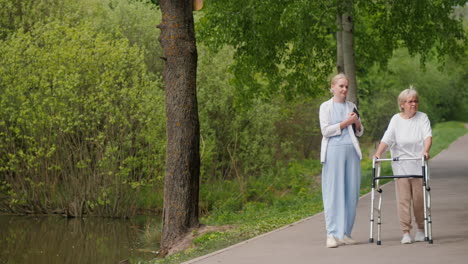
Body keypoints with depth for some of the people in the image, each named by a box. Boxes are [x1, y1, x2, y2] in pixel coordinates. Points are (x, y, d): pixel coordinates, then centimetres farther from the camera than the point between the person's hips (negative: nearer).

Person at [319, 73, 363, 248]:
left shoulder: (351, 107, 17)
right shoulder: (326, 107, 5)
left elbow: (360, 133, 20)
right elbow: (325, 130, -5)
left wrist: (357, 123, -1)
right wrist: (346, 123, -9)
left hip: (351, 151, 5)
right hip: (334, 150, -4)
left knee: (351, 192, 2)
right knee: (333, 192, -8)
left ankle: (345, 233, 7)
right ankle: (332, 234, -10)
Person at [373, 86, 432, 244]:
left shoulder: (422, 118, 4)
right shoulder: (396, 119, 6)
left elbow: (428, 136, -11)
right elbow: (387, 139, -3)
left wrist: (425, 151, -30)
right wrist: (378, 153, -19)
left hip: (418, 164, 0)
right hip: (401, 165, 0)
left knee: (419, 198, 3)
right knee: (403, 198, -5)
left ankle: (421, 230, 19)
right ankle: (405, 232, -2)